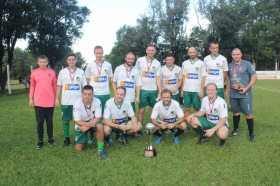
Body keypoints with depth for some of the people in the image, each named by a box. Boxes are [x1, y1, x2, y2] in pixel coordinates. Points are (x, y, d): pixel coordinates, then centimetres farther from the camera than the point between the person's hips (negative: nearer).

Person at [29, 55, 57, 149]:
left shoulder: (52, 72, 2)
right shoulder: (34, 72, 2)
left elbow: (54, 86, 6)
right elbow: (32, 86, 6)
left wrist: (56, 98, 6)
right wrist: (31, 99, 2)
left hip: (50, 102, 0)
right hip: (38, 102, 0)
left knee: (49, 121, 9)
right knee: (39, 122, 6)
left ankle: (50, 139, 22)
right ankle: (40, 141, 17)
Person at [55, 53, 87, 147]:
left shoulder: (81, 72, 5)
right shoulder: (62, 72, 5)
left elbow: (84, 86, 5)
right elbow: (59, 86, 6)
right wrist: (57, 99, 1)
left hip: (78, 101, 0)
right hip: (65, 101, 0)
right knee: (65, 120, 6)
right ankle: (67, 138, 18)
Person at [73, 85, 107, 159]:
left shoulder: (97, 101, -24)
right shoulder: (77, 103, -25)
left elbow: (98, 118, -19)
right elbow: (77, 121, -21)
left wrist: (87, 126, -30)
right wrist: (89, 124, -37)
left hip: (93, 122, 0)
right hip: (81, 124, 0)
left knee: (100, 126, -35)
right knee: (78, 148, -5)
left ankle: (101, 149, -18)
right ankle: (84, 139, 31)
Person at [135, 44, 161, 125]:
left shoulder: (157, 63, 6)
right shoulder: (140, 60, 2)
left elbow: (158, 78, 4)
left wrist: (160, 92, -2)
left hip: (153, 90, 2)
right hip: (142, 89, -2)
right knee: (141, 110, 2)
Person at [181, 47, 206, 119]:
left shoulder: (201, 63, 1)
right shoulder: (184, 63, 10)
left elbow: (203, 77, -1)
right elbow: (183, 77, 12)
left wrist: (202, 90, -7)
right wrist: (182, 89, 7)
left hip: (197, 90, -2)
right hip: (186, 90, 2)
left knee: (197, 109, 4)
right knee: (187, 109, 6)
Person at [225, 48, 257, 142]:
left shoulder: (247, 64, -5)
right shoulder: (230, 65, 9)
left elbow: (254, 77, -6)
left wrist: (246, 88, -15)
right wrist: (227, 90, 14)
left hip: (245, 94, -4)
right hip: (233, 94, 4)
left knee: (248, 114, -4)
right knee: (236, 112, 14)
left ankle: (251, 134, 7)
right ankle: (235, 130, 29)